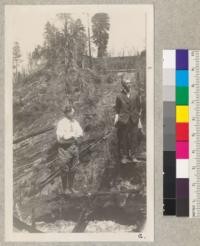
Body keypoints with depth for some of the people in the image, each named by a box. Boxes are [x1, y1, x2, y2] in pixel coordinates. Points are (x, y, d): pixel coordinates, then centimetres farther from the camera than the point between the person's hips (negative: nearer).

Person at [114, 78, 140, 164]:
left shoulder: (134, 96, 8)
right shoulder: (119, 97, 0)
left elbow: (138, 107, 14)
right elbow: (117, 110, 2)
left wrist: (137, 116, 7)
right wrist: (116, 118, -7)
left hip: (133, 121, 3)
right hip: (123, 121, -2)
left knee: (133, 139, 3)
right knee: (123, 139, 2)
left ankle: (133, 156, 12)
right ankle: (124, 157, 10)